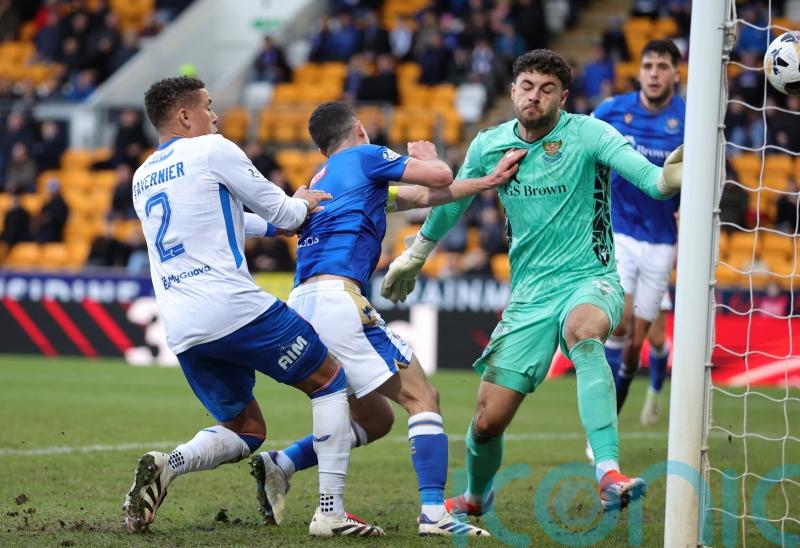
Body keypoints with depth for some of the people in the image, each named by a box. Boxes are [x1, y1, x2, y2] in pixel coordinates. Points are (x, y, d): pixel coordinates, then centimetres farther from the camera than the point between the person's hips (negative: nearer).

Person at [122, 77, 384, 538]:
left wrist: (282, 216, 39)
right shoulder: (211, 149, 0)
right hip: (234, 308, -7)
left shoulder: (142, 179, 22)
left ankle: (166, 466, -11)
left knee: (246, 433, 18)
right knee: (331, 381, 11)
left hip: (182, 333, 7)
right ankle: (331, 511, 0)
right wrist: (302, 205, 28)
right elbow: (281, 212, 6)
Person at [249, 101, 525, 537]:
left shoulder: (322, 181, 31)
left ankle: (279, 465, 1)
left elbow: (422, 195, 31)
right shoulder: (365, 157, 7)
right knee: (421, 398, -5)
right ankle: (434, 512, -18)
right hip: (336, 295, -8)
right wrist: (426, 155, 29)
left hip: (300, 305, 8)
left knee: (374, 419, 15)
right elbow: (440, 177, 5)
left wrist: (488, 180, 28)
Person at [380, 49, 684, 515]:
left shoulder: (587, 134, -10)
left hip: (590, 280, -4)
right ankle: (475, 498, 36)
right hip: (529, 296, 4)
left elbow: (636, 167, -28)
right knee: (488, 420, 0)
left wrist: (665, 178, -51)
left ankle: (610, 476, -51)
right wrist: (415, 256, 32)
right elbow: (453, 199, 21)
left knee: (584, 334, -41)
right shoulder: (488, 147, 3)